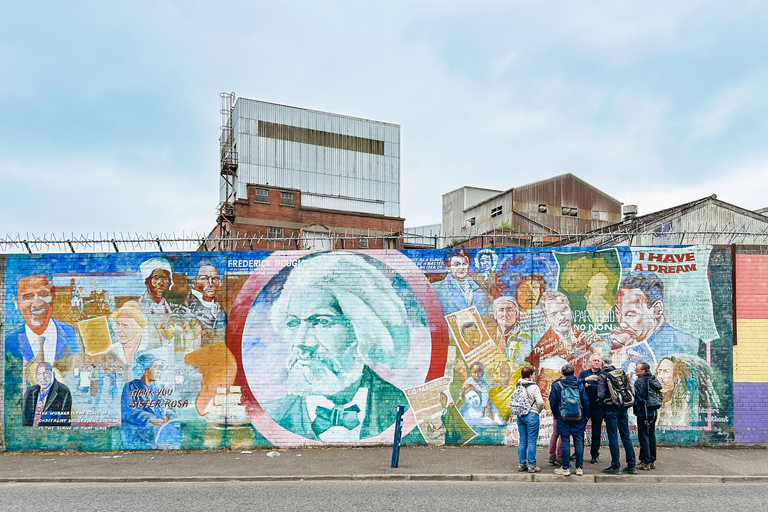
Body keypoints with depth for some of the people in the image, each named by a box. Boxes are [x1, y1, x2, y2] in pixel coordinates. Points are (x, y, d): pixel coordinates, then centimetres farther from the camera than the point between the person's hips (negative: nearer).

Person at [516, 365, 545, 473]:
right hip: (531, 415, -6)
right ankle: (531, 465, 4)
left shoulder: (518, 387, 5)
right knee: (532, 441, 0)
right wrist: (539, 411, 2)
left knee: (522, 440, 12)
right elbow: (540, 402, -16)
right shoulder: (534, 387, -11)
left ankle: (521, 464, 16)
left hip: (520, 416, 6)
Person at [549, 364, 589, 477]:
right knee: (579, 442, 7)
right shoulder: (580, 385, 1)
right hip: (578, 419, 2)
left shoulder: (556, 385, -4)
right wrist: (584, 416, 16)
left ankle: (565, 468, 5)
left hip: (563, 418, -2)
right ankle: (579, 468, 12)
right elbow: (586, 403, 3)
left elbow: (553, 403, 0)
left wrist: (556, 415, 15)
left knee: (565, 442, 2)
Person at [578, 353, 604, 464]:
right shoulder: (584, 373, 10)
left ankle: (595, 455, 17)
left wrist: (588, 386, -11)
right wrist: (586, 379, -23)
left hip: (597, 407, -2)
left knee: (596, 432, 5)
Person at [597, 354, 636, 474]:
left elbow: (601, 395, -16)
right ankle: (631, 466, 15)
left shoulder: (602, 376, -9)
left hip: (610, 409, -5)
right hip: (623, 408, 6)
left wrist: (602, 403, 2)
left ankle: (615, 466, 3)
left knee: (613, 437, 0)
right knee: (626, 436, 12)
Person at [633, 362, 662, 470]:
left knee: (643, 438, -3)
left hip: (643, 413, -8)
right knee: (652, 437, 14)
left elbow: (637, 397, -18)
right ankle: (652, 461, 20)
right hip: (653, 413, 8)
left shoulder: (639, 382, -14)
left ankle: (645, 462, -1)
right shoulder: (653, 380, 8)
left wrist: (636, 409, -4)